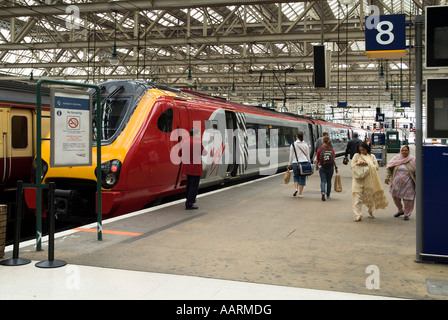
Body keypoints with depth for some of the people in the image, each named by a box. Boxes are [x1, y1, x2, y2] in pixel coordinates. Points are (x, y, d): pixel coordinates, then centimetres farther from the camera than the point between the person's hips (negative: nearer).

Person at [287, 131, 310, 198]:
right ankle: (300, 193, 8)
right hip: (304, 162, 1)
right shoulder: (305, 145, 3)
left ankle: (296, 188, -3)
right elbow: (308, 155, 7)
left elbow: (291, 155, 0)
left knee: (296, 176, 19)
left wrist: (290, 164, 8)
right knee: (302, 177, 7)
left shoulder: (293, 145, -2)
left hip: (295, 163, 0)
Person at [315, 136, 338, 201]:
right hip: (330, 167, 2)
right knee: (329, 181, 16)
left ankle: (323, 192, -23)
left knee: (323, 181, 1)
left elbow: (317, 160, -1)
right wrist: (336, 167, 6)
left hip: (322, 167, -2)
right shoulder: (332, 149, -2)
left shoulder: (320, 149, -8)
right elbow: (334, 159, -2)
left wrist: (316, 166, 14)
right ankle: (328, 195, 27)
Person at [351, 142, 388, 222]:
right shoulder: (357, 156, 9)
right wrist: (358, 164, -14)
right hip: (359, 179, -1)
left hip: (369, 179, 1)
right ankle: (358, 215, -8)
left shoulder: (372, 156, 10)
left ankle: (370, 212, 31)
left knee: (369, 196, 9)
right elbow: (352, 166, 5)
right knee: (357, 196, -10)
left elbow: (376, 167, 2)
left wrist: (368, 165, -12)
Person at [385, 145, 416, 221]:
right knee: (395, 196, 11)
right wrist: (387, 177, 1)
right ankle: (400, 210, 34)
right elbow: (388, 168, 8)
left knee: (407, 198, 0)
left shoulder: (413, 159, -3)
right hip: (397, 182, 3)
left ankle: (407, 214, 19)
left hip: (408, 183, -3)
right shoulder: (396, 158, 2)